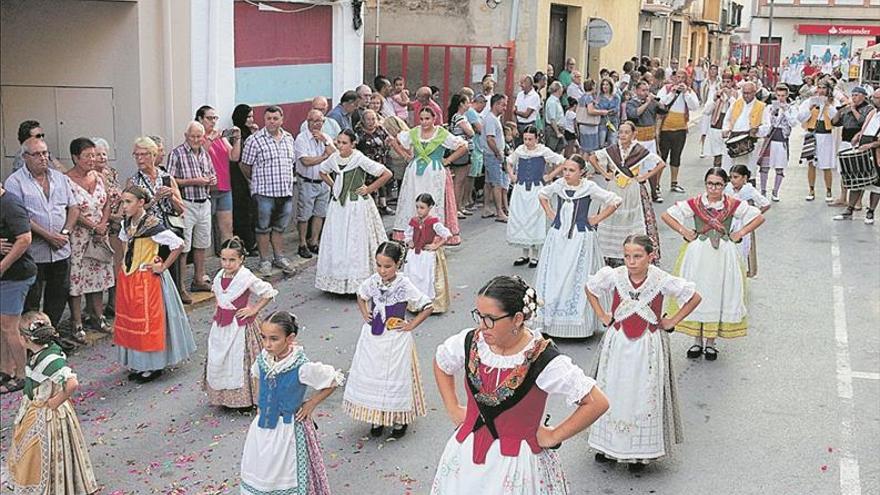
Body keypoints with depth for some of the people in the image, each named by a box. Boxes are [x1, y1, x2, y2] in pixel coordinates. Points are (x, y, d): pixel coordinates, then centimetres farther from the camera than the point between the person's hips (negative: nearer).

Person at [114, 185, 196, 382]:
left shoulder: (152, 225, -20)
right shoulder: (127, 224, 4)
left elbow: (179, 244, -21)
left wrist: (163, 266, -14)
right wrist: (127, 262, 14)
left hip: (147, 280, -8)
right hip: (127, 278, 8)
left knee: (149, 321, 0)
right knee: (130, 321, 12)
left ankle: (154, 366, 12)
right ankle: (138, 364, 24)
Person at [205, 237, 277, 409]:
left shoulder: (246, 277, -18)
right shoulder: (219, 276, 2)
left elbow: (269, 292, -13)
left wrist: (254, 309, -13)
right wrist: (219, 310, 12)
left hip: (241, 325, -7)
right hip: (221, 325, 7)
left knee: (240, 361, 1)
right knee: (218, 361, 12)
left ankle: (245, 398, 13)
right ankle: (224, 395, 26)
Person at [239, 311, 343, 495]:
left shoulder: (302, 367, -24)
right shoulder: (263, 359, -8)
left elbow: (335, 380, -12)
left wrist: (311, 404, -9)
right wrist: (261, 403, 9)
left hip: (288, 430, -5)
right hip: (262, 428, 5)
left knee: (287, 477, 8)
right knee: (258, 473, 17)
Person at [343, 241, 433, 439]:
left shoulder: (404, 286, -18)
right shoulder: (373, 281, -5)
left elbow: (427, 307, -11)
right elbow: (361, 296, 17)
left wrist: (410, 325, -11)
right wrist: (365, 315, 5)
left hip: (395, 341, -4)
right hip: (372, 339, 4)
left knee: (395, 378, 6)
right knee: (371, 377, 11)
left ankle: (400, 420, 23)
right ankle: (377, 418, 27)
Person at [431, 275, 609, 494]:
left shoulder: (543, 359, -22)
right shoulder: (469, 342, -9)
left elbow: (597, 403, -19)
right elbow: (441, 363, 15)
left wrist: (553, 437, -12)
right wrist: (453, 409, 9)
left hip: (517, 461, -4)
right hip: (467, 454, 4)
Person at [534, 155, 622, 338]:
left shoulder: (589, 188, -10)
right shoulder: (558, 185, 0)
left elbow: (615, 201, -7)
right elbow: (542, 195, 21)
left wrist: (597, 219, -6)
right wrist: (550, 213, 10)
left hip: (581, 239, -4)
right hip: (557, 237, 4)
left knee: (578, 280, -1)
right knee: (553, 279, 6)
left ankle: (578, 322, 7)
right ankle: (550, 321, 15)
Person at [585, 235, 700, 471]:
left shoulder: (662, 281, -15)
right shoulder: (613, 276, -10)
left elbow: (694, 297, -2)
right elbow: (590, 288, 11)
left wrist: (672, 322, -3)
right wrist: (602, 316, 5)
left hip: (648, 347, -2)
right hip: (617, 343, 2)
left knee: (645, 396, 4)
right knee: (611, 393, 9)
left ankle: (641, 451, 16)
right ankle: (609, 445, 23)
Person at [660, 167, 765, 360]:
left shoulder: (733, 205, -2)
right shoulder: (694, 203, -3)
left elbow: (759, 217, 5)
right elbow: (666, 215, 1)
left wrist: (740, 233, -2)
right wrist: (683, 231, -4)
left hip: (723, 256, 0)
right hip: (698, 255, 0)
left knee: (718, 295, 4)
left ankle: (710, 342, 16)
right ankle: (697, 341, 17)